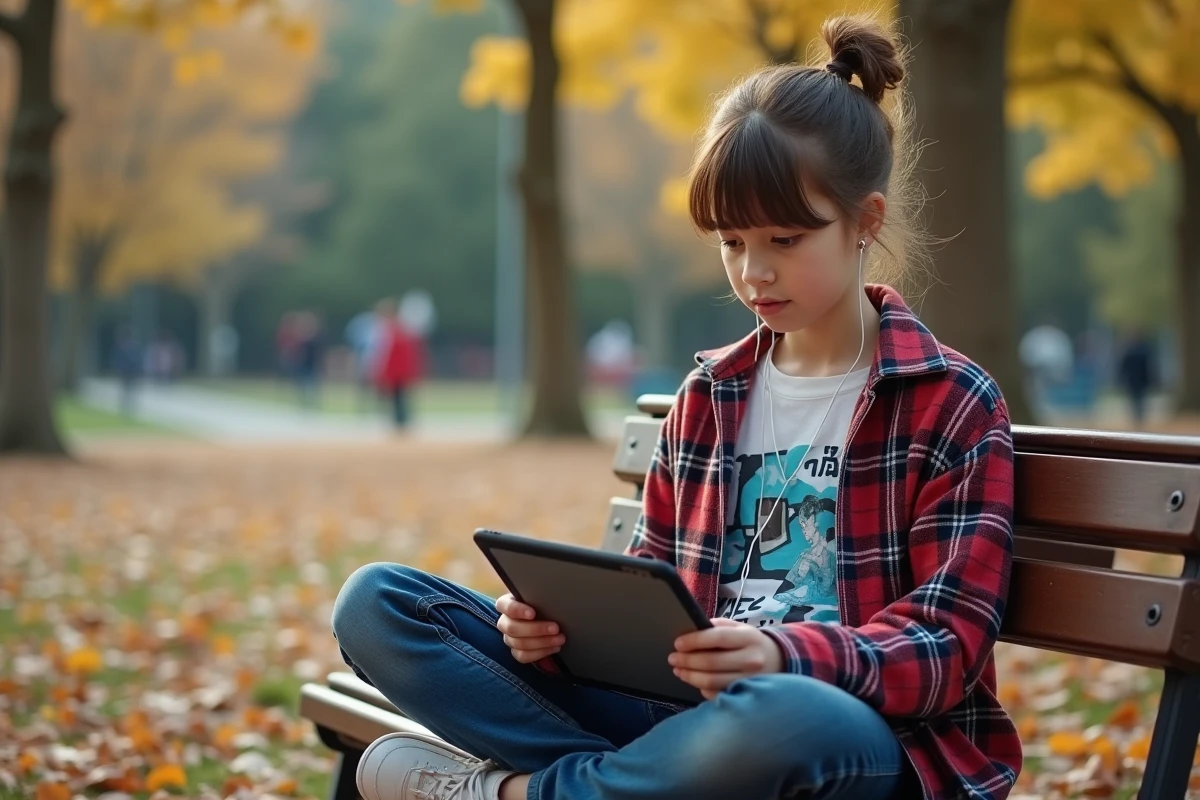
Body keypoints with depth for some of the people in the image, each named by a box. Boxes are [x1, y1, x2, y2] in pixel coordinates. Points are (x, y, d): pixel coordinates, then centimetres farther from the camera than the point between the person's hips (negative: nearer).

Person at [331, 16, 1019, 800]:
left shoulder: (952, 403, -2)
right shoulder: (707, 396, 14)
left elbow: (947, 647, -8)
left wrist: (788, 657, -28)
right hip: (689, 714, 5)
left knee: (786, 722, -45)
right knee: (377, 601, -5)